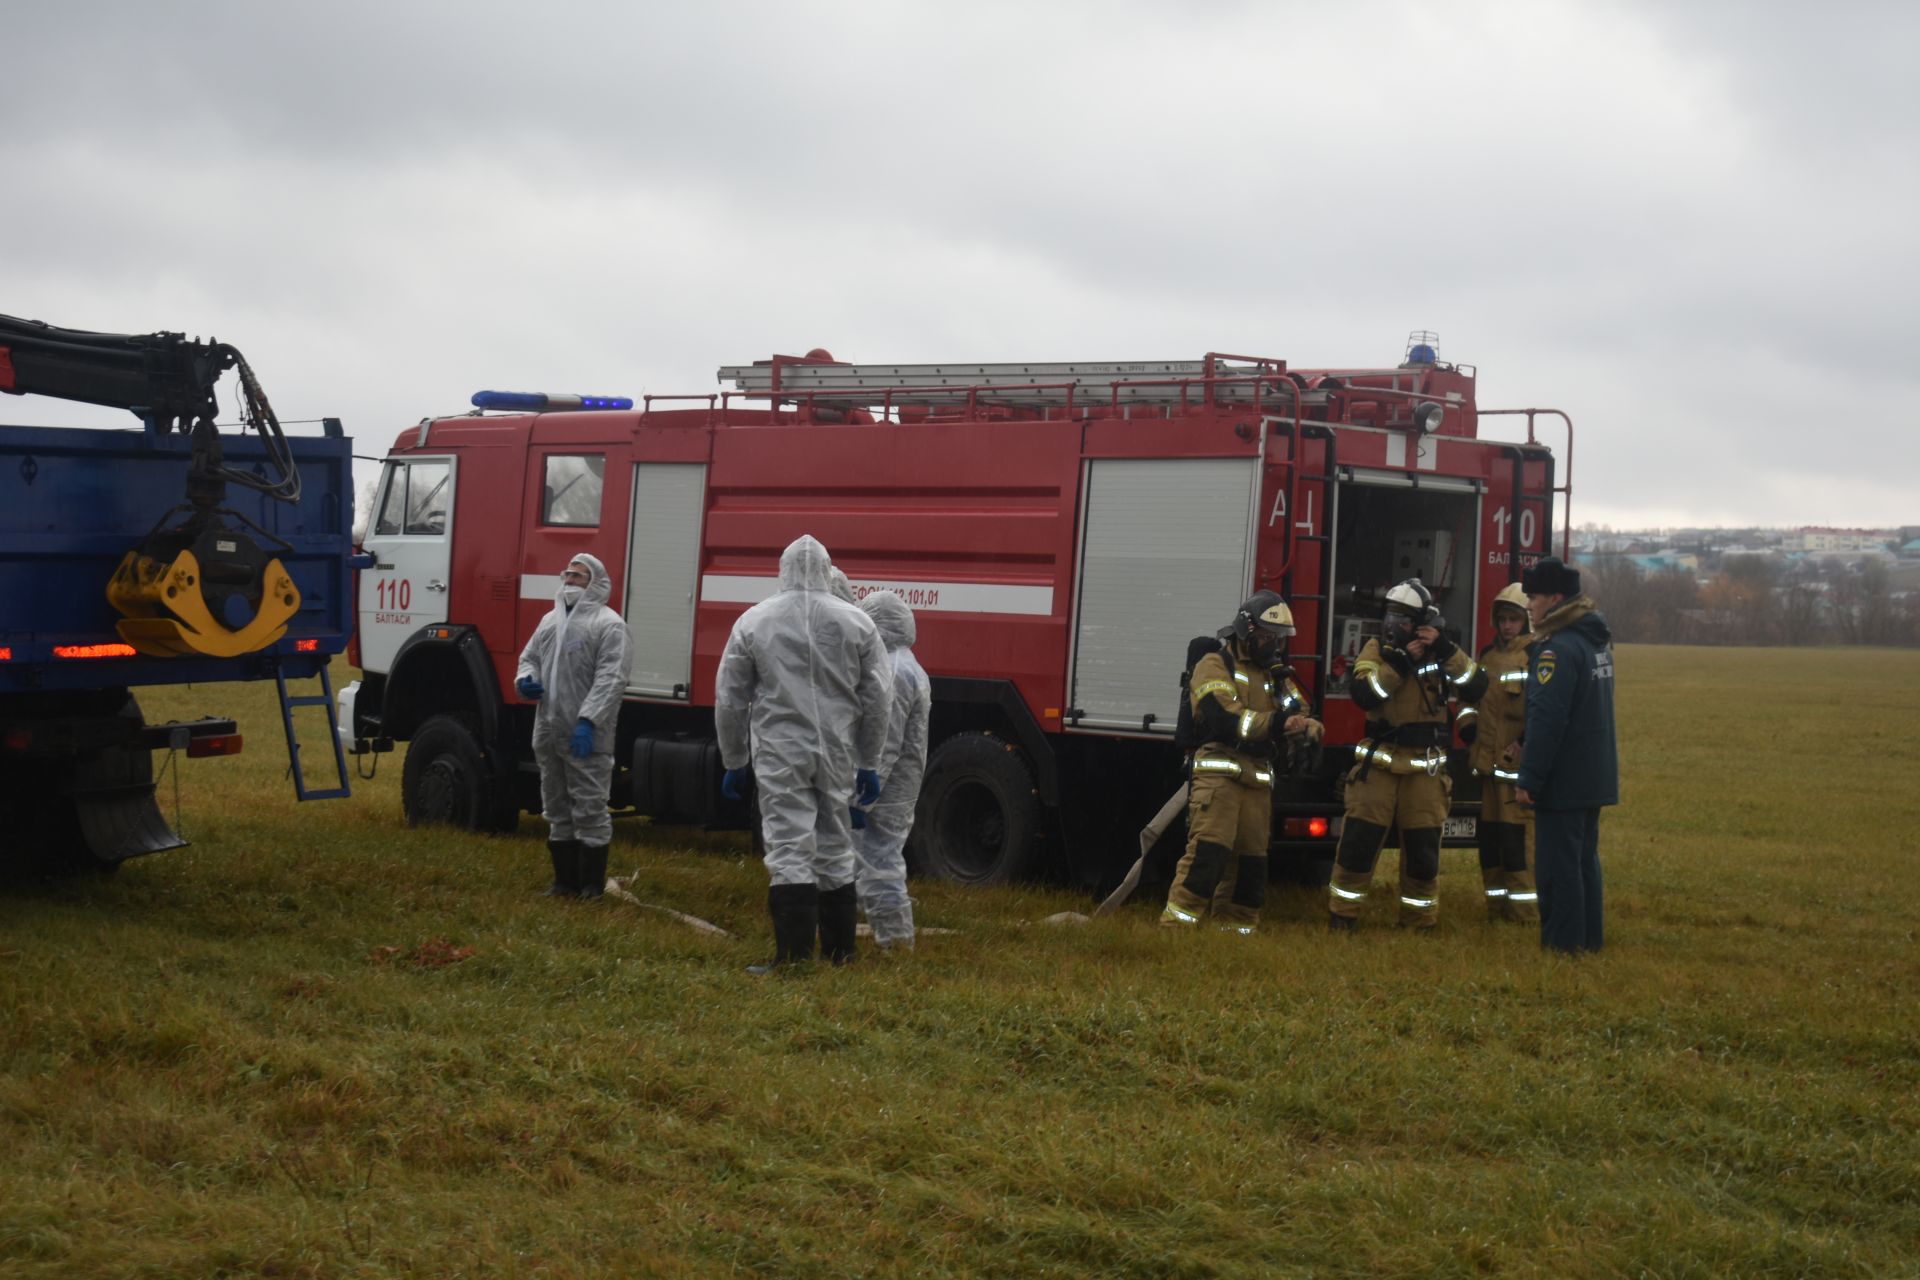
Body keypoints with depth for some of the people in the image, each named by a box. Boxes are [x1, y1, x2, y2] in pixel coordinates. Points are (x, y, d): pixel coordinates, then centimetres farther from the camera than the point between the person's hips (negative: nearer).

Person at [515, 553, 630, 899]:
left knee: (590, 808, -5)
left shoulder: (608, 623, -7)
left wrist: (588, 721, -23)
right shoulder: (551, 619, 17)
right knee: (557, 808, 14)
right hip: (549, 731, 8)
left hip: (586, 735, -8)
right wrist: (525, 679, 0)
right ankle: (566, 879, 23)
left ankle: (592, 883, 2)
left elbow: (610, 678, -15)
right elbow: (530, 656, 24)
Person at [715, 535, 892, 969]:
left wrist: (734, 762, 12)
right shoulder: (858, 622, 3)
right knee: (835, 848, 14)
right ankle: (839, 949, 21)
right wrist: (869, 763, 12)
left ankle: (794, 953, -11)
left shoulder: (754, 621, 0)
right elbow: (878, 700, 4)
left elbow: (730, 700, 3)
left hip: (780, 753, -2)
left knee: (789, 850, -4)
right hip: (838, 753, 2)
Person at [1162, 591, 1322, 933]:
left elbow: (1302, 714, 11)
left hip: (1257, 781, 7)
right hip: (1218, 774, -7)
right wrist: (1278, 722, -24)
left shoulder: (1275, 674, 21)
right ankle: (1176, 926, -16)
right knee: (1207, 852, -15)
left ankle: (1236, 927, 16)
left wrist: (1307, 727, -15)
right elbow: (1223, 719, -17)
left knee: (1250, 860, 8)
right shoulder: (1215, 666, -1)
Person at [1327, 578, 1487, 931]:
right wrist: (1401, 661, -20)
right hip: (1378, 764, -1)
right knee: (1358, 843, -1)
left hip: (1425, 768, 1)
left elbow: (1475, 688, -11)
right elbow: (1363, 695, -16)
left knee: (1423, 850, 7)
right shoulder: (1376, 649, 0)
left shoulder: (1442, 652, 4)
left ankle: (1420, 923, 20)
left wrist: (1445, 650, -18)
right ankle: (1341, 916, 9)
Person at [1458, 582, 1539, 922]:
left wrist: (1527, 743, -23)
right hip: (1488, 760, 8)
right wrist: (1467, 724, 13)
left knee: (1519, 836, -8)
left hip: (1520, 763, -8)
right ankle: (1497, 908, 21)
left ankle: (1526, 913, -3)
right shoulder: (1490, 655, 18)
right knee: (1490, 835, 12)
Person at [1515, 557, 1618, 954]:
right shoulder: (1597, 641, 13)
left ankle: (1562, 941, 0)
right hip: (1595, 776, 10)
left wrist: (1529, 779, -20)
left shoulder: (1559, 648, -19)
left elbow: (1546, 720, -23)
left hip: (1564, 779, -10)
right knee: (1584, 858, 16)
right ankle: (1588, 937, 22)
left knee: (1557, 862, -3)